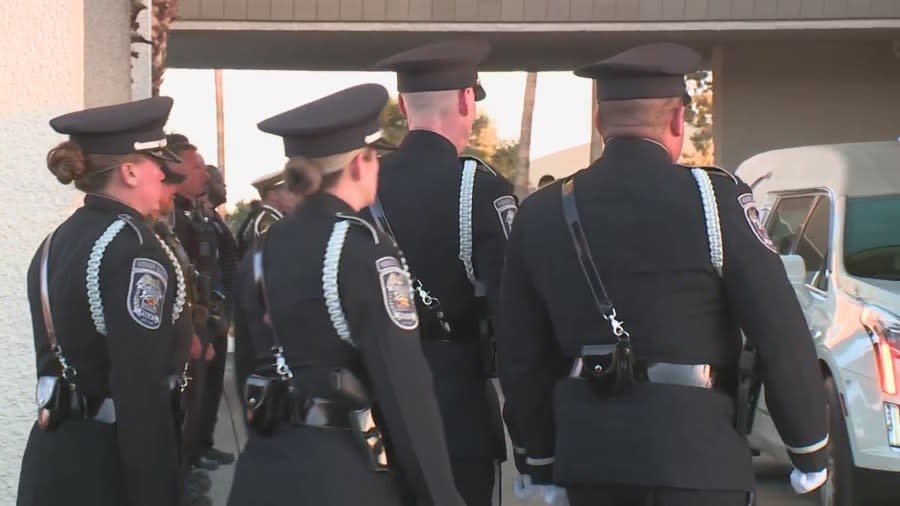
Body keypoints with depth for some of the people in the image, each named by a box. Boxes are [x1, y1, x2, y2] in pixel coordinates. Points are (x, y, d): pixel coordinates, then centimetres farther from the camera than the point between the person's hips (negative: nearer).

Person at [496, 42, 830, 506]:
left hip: (587, 456, 5)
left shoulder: (540, 215, 6)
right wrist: (810, 451, 1)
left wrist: (544, 464, 20)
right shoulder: (713, 200, -8)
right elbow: (780, 333, -9)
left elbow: (520, 358, 10)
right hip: (692, 454, -5)